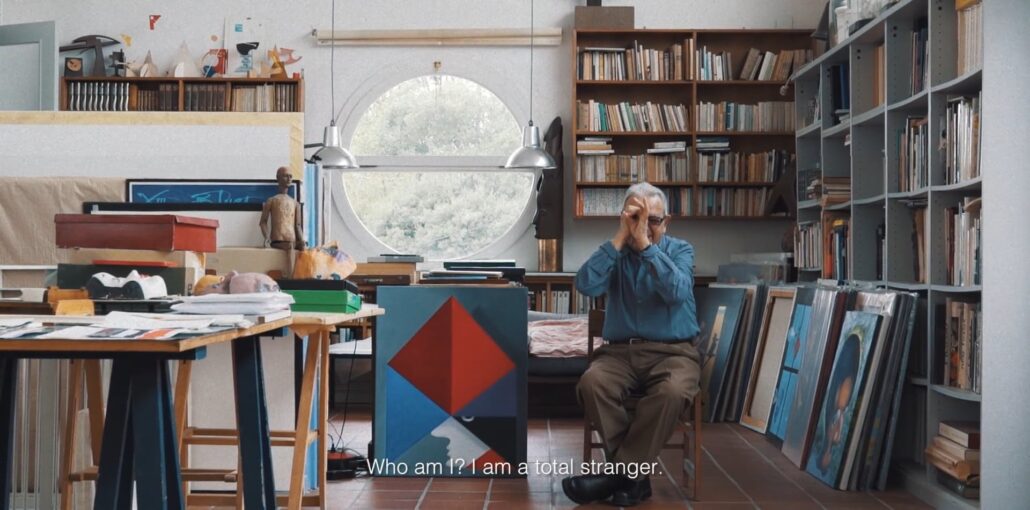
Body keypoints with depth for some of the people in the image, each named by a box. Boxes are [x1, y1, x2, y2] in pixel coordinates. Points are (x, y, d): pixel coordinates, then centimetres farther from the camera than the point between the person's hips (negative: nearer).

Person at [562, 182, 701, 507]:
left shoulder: (680, 251, 5)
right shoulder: (616, 253, 9)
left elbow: (677, 292, -17)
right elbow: (586, 286, -11)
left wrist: (646, 244, -17)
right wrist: (620, 239, -12)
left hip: (672, 352, -1)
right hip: (620, 350, 2)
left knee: (671, 391, -36)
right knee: (592, 382, -32)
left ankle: (619, 471, -21)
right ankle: (632, 473, -21)